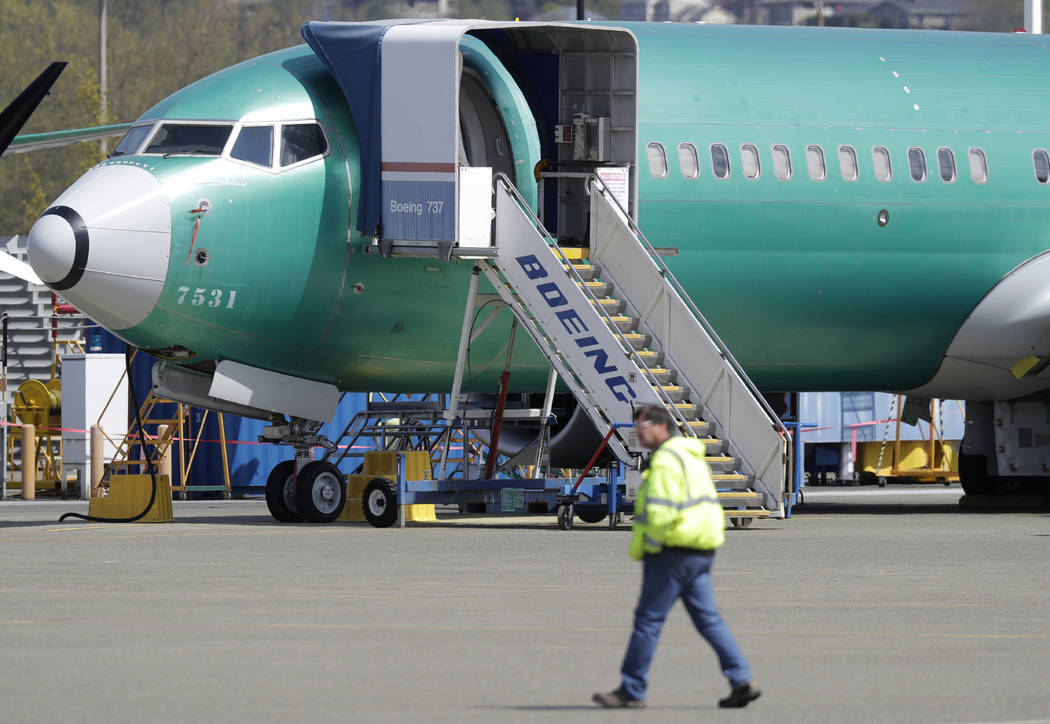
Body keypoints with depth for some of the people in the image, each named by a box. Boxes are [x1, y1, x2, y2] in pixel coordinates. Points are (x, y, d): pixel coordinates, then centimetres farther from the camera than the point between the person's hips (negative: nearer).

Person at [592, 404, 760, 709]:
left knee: (648, 619, -3)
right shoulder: (692, 456, 18)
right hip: (701, 552, 10)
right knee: (708, 619, 8)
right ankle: (742, 681, 1)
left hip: (674, 550, -10)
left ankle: (631, 691, 1)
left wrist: (650, 547, -9)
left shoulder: (666, 460, -14)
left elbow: (660, 512, -23)